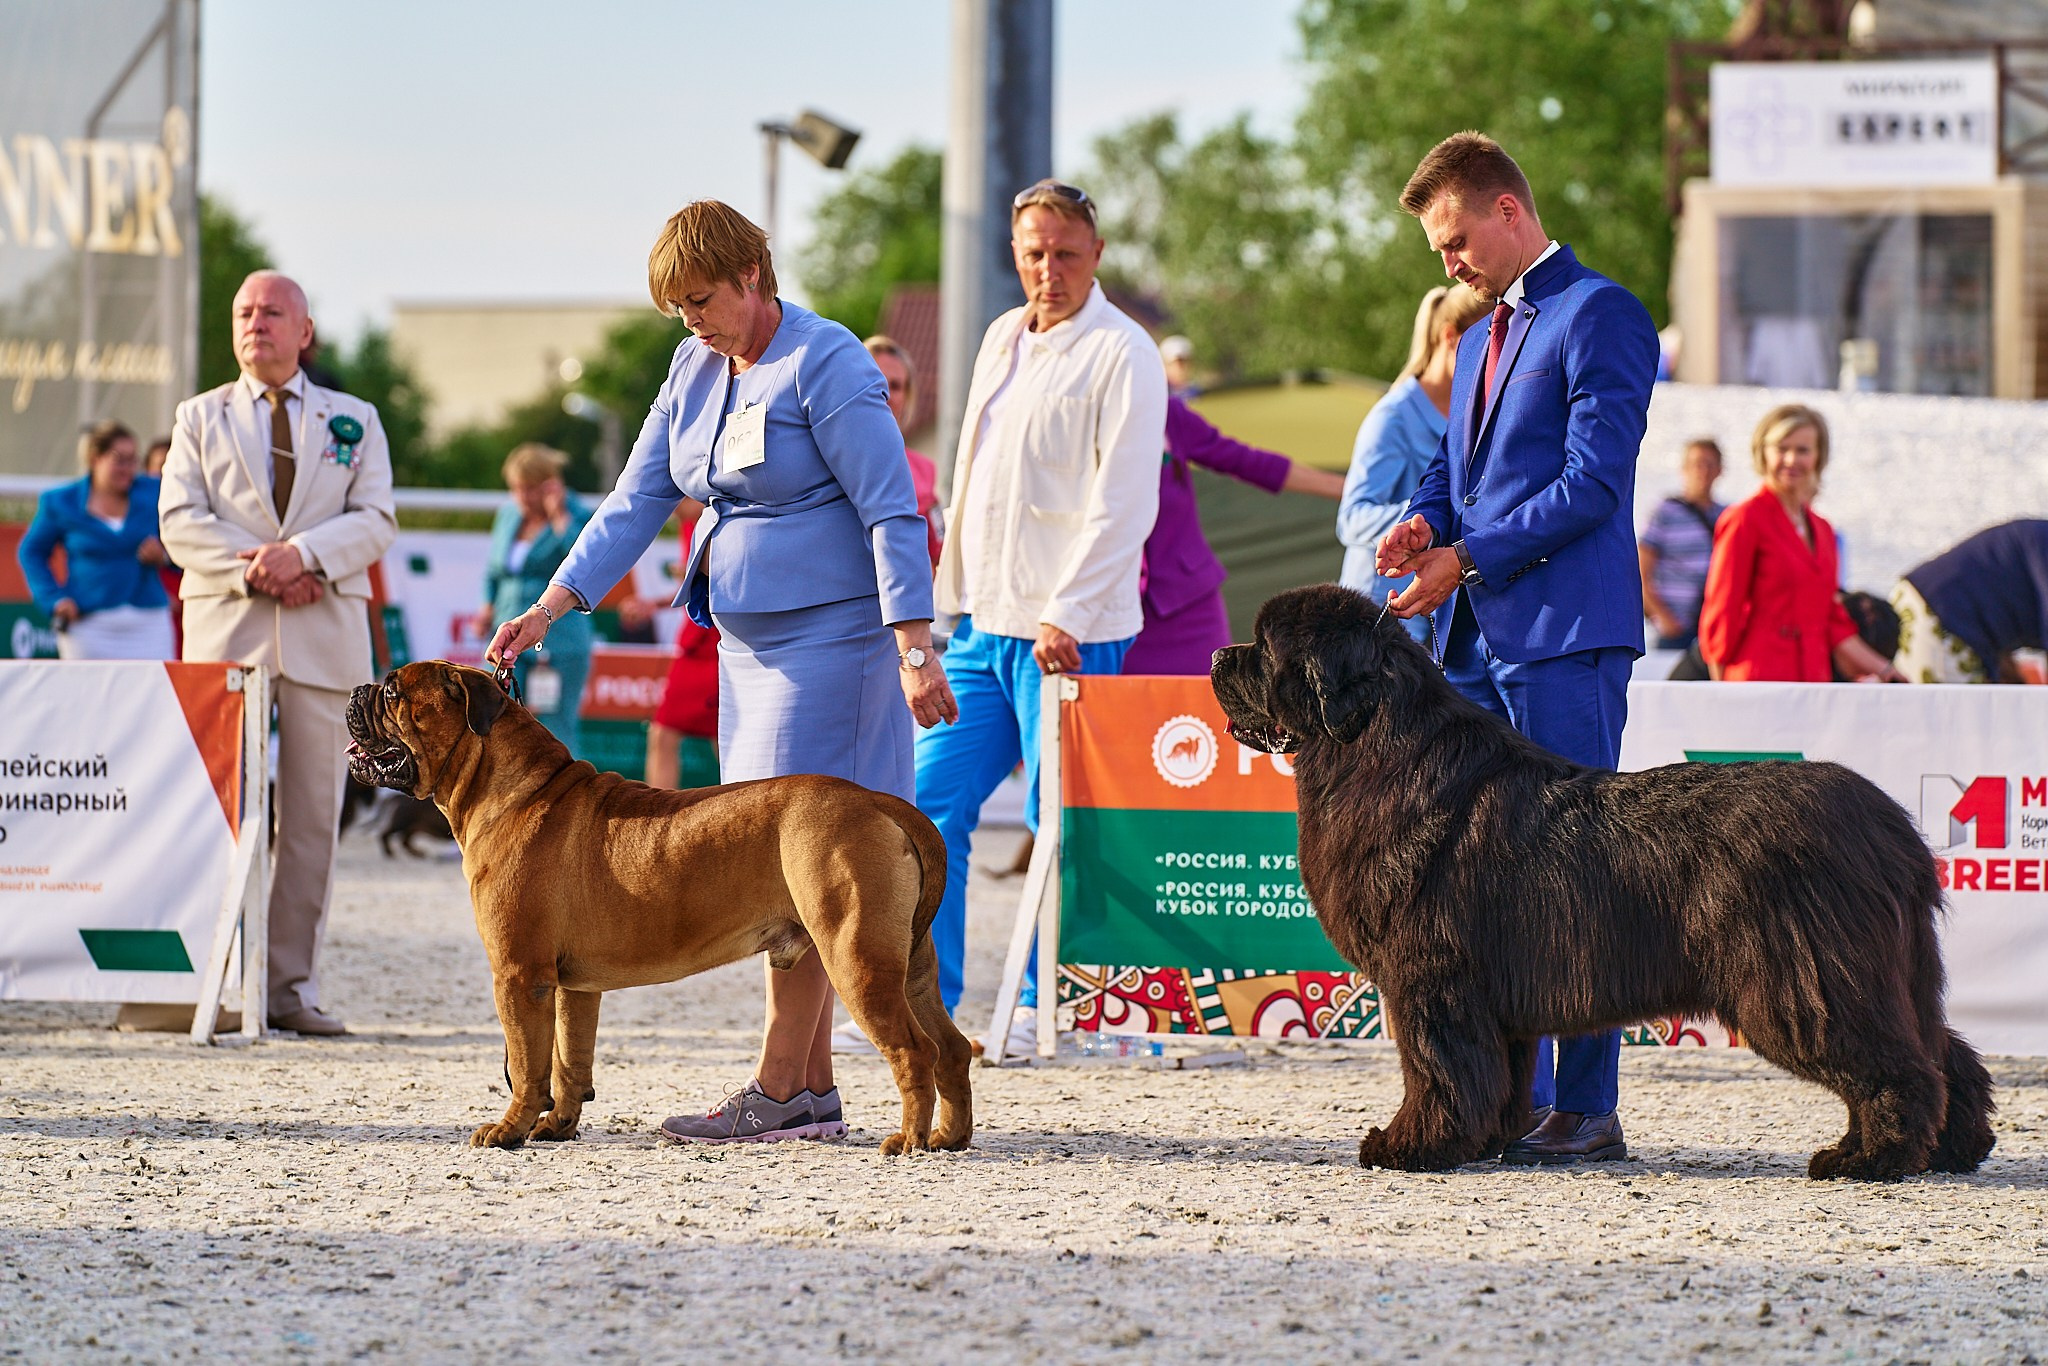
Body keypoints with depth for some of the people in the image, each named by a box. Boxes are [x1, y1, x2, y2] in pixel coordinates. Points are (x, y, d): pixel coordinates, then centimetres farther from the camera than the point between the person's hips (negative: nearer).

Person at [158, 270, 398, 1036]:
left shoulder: (354, 421, 15)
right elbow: (181, 522, 3)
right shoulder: (200, 418, 14)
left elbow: (374, 521, 3)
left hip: (325, 637, 1)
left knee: (313, 818, -1)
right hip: (226, 633, -1)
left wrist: (303, 556, -15)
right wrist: (254, 572, -13)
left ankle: (294, 987, 2)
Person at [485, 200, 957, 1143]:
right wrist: (551, 607, 3)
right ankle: (815, 1090, 9)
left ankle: (778, 1093, -10)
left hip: (828, 637, -8)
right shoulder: (695, 369, 11)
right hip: (745, 641, 8)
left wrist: (915, 650, -21)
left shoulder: (827, 365, -13)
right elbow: (637, 500, 12)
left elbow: (892, 512, -16)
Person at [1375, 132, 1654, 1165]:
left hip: (1563, 638, -9)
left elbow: (1592, 483, -14)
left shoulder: (1599, 315, -7)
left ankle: (1587, 1111, -6)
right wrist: (1423, 526, 3)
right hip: (1479, 639, 9)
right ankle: (1515, 1098, 13)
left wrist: (1467, 558, -15)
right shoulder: (1481, 341, 23)